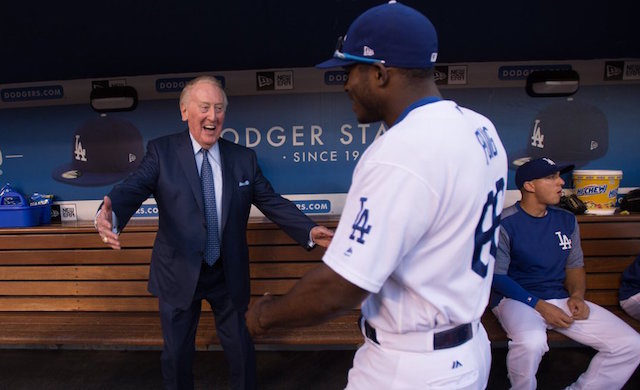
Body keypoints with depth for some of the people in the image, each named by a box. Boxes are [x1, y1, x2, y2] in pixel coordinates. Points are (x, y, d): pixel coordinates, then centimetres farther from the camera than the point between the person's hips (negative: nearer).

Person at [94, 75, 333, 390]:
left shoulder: (244, 158, -1)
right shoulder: (162, 152, -7)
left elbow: (271, 201, -3)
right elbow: (132, 188, -20)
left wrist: (309, 230, -17)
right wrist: (110, 214, -43)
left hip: (229, 275, 1)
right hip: (179, 274, -1)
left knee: (241, 349, 18)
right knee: (177, 354, 19)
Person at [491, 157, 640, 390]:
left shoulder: (567, 221, 11)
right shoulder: (504, 224, -10)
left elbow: (575, 266, 17)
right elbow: (496, 277, -10)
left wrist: (577, 294, -3)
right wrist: (539, 306, -17)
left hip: (563, 300, 7)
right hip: (517, 300, -6)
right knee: (531, 343, -37)